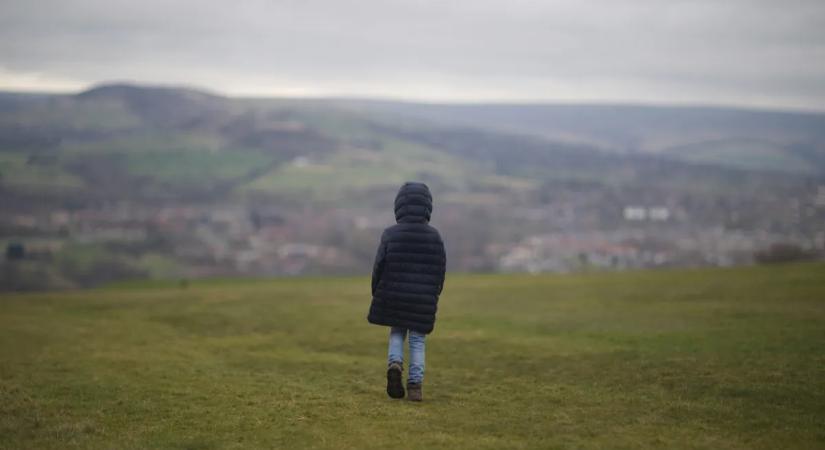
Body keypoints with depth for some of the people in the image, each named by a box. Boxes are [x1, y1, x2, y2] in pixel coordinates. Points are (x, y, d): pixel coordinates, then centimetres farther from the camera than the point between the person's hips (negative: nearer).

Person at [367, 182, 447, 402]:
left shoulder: (390, 235, -8)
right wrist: (433, 296, 15)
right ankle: (415, 384, 2)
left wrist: (377, 294, 9)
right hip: (423, 300, 1)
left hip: (394, 296, 0)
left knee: (397, 333, 18)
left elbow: (379, 267, -6)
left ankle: (395, 363, -9)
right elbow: (440, 270, 3)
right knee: (417, 340, 8)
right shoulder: (434, 237, -2)